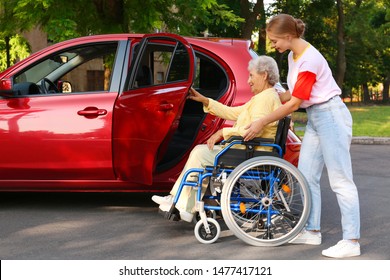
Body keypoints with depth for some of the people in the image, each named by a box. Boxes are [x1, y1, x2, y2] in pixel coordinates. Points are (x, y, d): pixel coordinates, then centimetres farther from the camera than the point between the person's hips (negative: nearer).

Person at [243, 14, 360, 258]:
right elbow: (293, 95, 12)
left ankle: (352, 241, -7)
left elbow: (294, 103, -18)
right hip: (314, 117, 10)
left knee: (340, 180, -9)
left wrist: (262, 123, -13)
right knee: (307, 176, 9)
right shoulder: (294, 55, 9)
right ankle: (313, 231, 18)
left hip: (330, 115, -10)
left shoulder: (309, 60, -20)